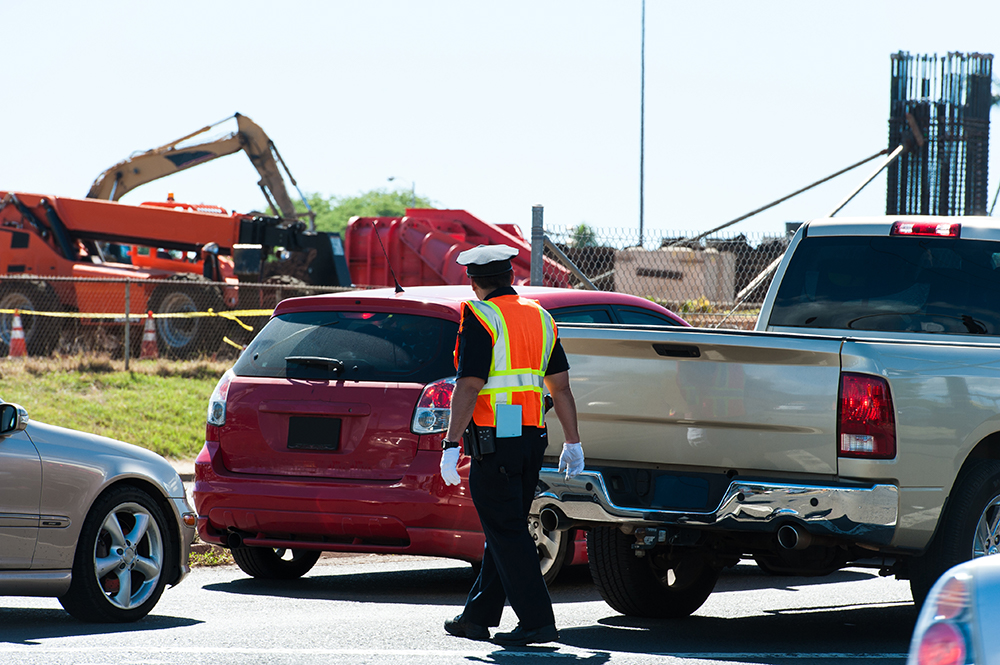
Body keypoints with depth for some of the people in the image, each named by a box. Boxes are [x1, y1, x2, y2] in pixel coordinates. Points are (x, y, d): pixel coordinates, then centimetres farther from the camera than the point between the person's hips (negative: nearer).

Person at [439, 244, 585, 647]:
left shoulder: (480, 318, -9)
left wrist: (451, 444, -14)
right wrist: (573, 442, 18)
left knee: (506, 532, -6)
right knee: (505, 530, 13)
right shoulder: (540, 317, 13)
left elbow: (469, 386, -16)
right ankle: (478, 617, 21)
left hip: (495, 436, -8)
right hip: (532, 434, 8)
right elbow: (560, 386, 14)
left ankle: (537, 621, -12)